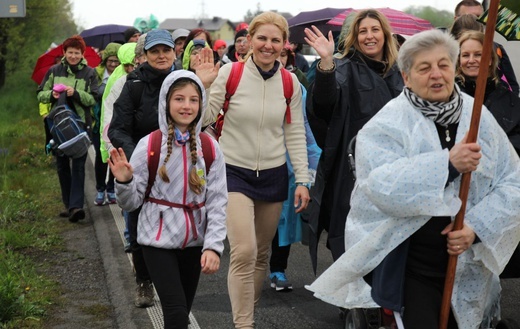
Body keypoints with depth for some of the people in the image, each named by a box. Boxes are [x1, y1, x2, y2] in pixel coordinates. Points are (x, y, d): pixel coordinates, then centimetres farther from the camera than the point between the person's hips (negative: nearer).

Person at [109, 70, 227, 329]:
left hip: (193, 242, 3)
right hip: (158, 241, -3)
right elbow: (131, 203, -4)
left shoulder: (210, 149, -2)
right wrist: (124, 182, -25)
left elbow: (217, 203, -3)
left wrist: (213, 246, -12)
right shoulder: (149, 145, -9)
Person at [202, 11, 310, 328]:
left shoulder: (290, 83, -1)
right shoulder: (230, 73, -9)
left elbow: (296, 135, 4)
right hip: (234, 172, -3)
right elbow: (204, 120, -7)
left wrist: (303, 181, 0)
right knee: (244, 251, -16)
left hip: (273, 175, 4)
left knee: (262, 253, 14)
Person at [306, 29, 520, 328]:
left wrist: (477, 227, -16)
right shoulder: (387, 124, -10)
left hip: (467, 268, 5)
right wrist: (448, 164, -32)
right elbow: (381, 186, -26)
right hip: (405, 267, -4)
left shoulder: (479, 117, 2)